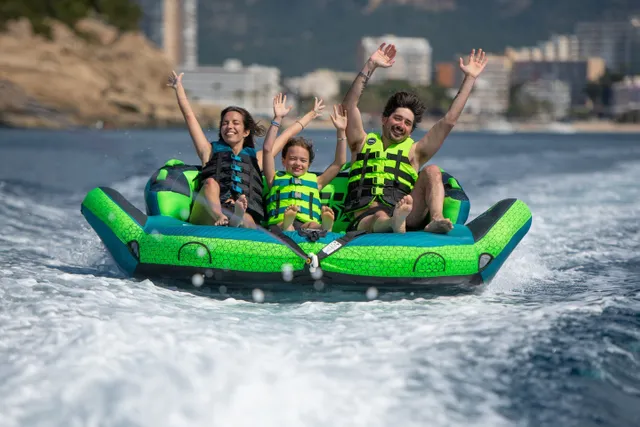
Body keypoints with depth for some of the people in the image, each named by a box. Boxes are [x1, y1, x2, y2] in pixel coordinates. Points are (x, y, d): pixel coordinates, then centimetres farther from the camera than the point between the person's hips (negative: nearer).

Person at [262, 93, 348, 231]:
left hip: (308, 225, 1)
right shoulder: (276, 178, 31)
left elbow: (340, 162, 32)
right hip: (279, 225, -1)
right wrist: (277, 119, 17)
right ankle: (286, 226, -72)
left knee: (314, 226, -38)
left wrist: (341, 131, 26)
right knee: (283, 225, -40)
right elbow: (268, 149, 21)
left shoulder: (315, 181, 36)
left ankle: (326, 225, -69)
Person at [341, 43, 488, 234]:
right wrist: (370, 66, 4)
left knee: (432, 171, -16)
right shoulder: (363, 144, 22)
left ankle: (436, 219, -39)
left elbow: (449, 121, 17)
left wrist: (469, 78, 15)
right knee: (381, 218, -38)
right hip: (366, 219, -2)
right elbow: (349, 105, 10)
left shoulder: (414, 152, 24)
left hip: (407, 217, 2)